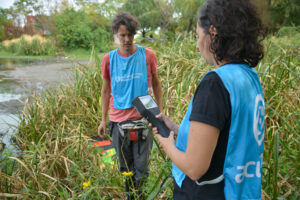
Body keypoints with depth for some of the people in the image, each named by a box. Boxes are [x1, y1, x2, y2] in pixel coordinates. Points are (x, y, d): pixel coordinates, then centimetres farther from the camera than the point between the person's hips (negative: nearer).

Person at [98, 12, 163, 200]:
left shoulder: (148, 55, -4)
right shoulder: (109, 59, 1)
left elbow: (156, 84, 6)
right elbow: (106, 90, 10)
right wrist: (103, 120, 9)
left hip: (143, 120, -1)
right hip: (118, 121, 2)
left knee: (141, 169, 8)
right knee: (125, 168, 15)